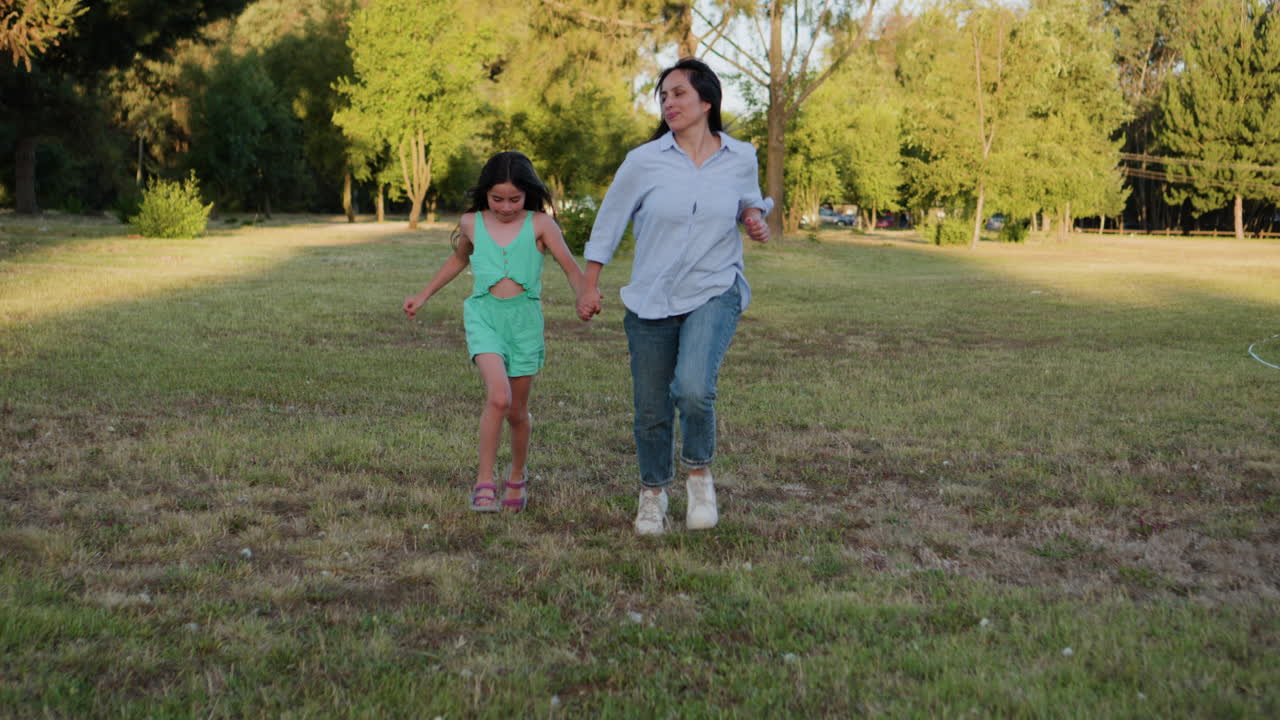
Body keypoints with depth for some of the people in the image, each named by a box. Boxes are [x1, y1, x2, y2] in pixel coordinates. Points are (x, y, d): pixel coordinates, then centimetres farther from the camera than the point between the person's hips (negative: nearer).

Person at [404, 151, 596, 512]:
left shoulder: (539, 225, -1)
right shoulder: (471, 223, 6)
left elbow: (570, 266, -3)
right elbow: (458, 259, 26)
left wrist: (583, 296, -23)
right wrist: (423, 296, 30)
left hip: (525, 318, 0)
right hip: (484, 315, 0)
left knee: (517, 409, 10)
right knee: (498, 396, -22)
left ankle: (517, 476, 35)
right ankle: (485, 480, -12)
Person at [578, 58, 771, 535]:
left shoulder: (740, 159, -1)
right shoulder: (644, 161, -6)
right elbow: (609, 223, 6)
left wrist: (755, 218, -3)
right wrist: (589, 286, 8)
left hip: (714, 292, -1)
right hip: (651, 299, 1)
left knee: (693, 389, -25)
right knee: (651, 410, 6)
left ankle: (699, 472, 4)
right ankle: (652, 494, 33)